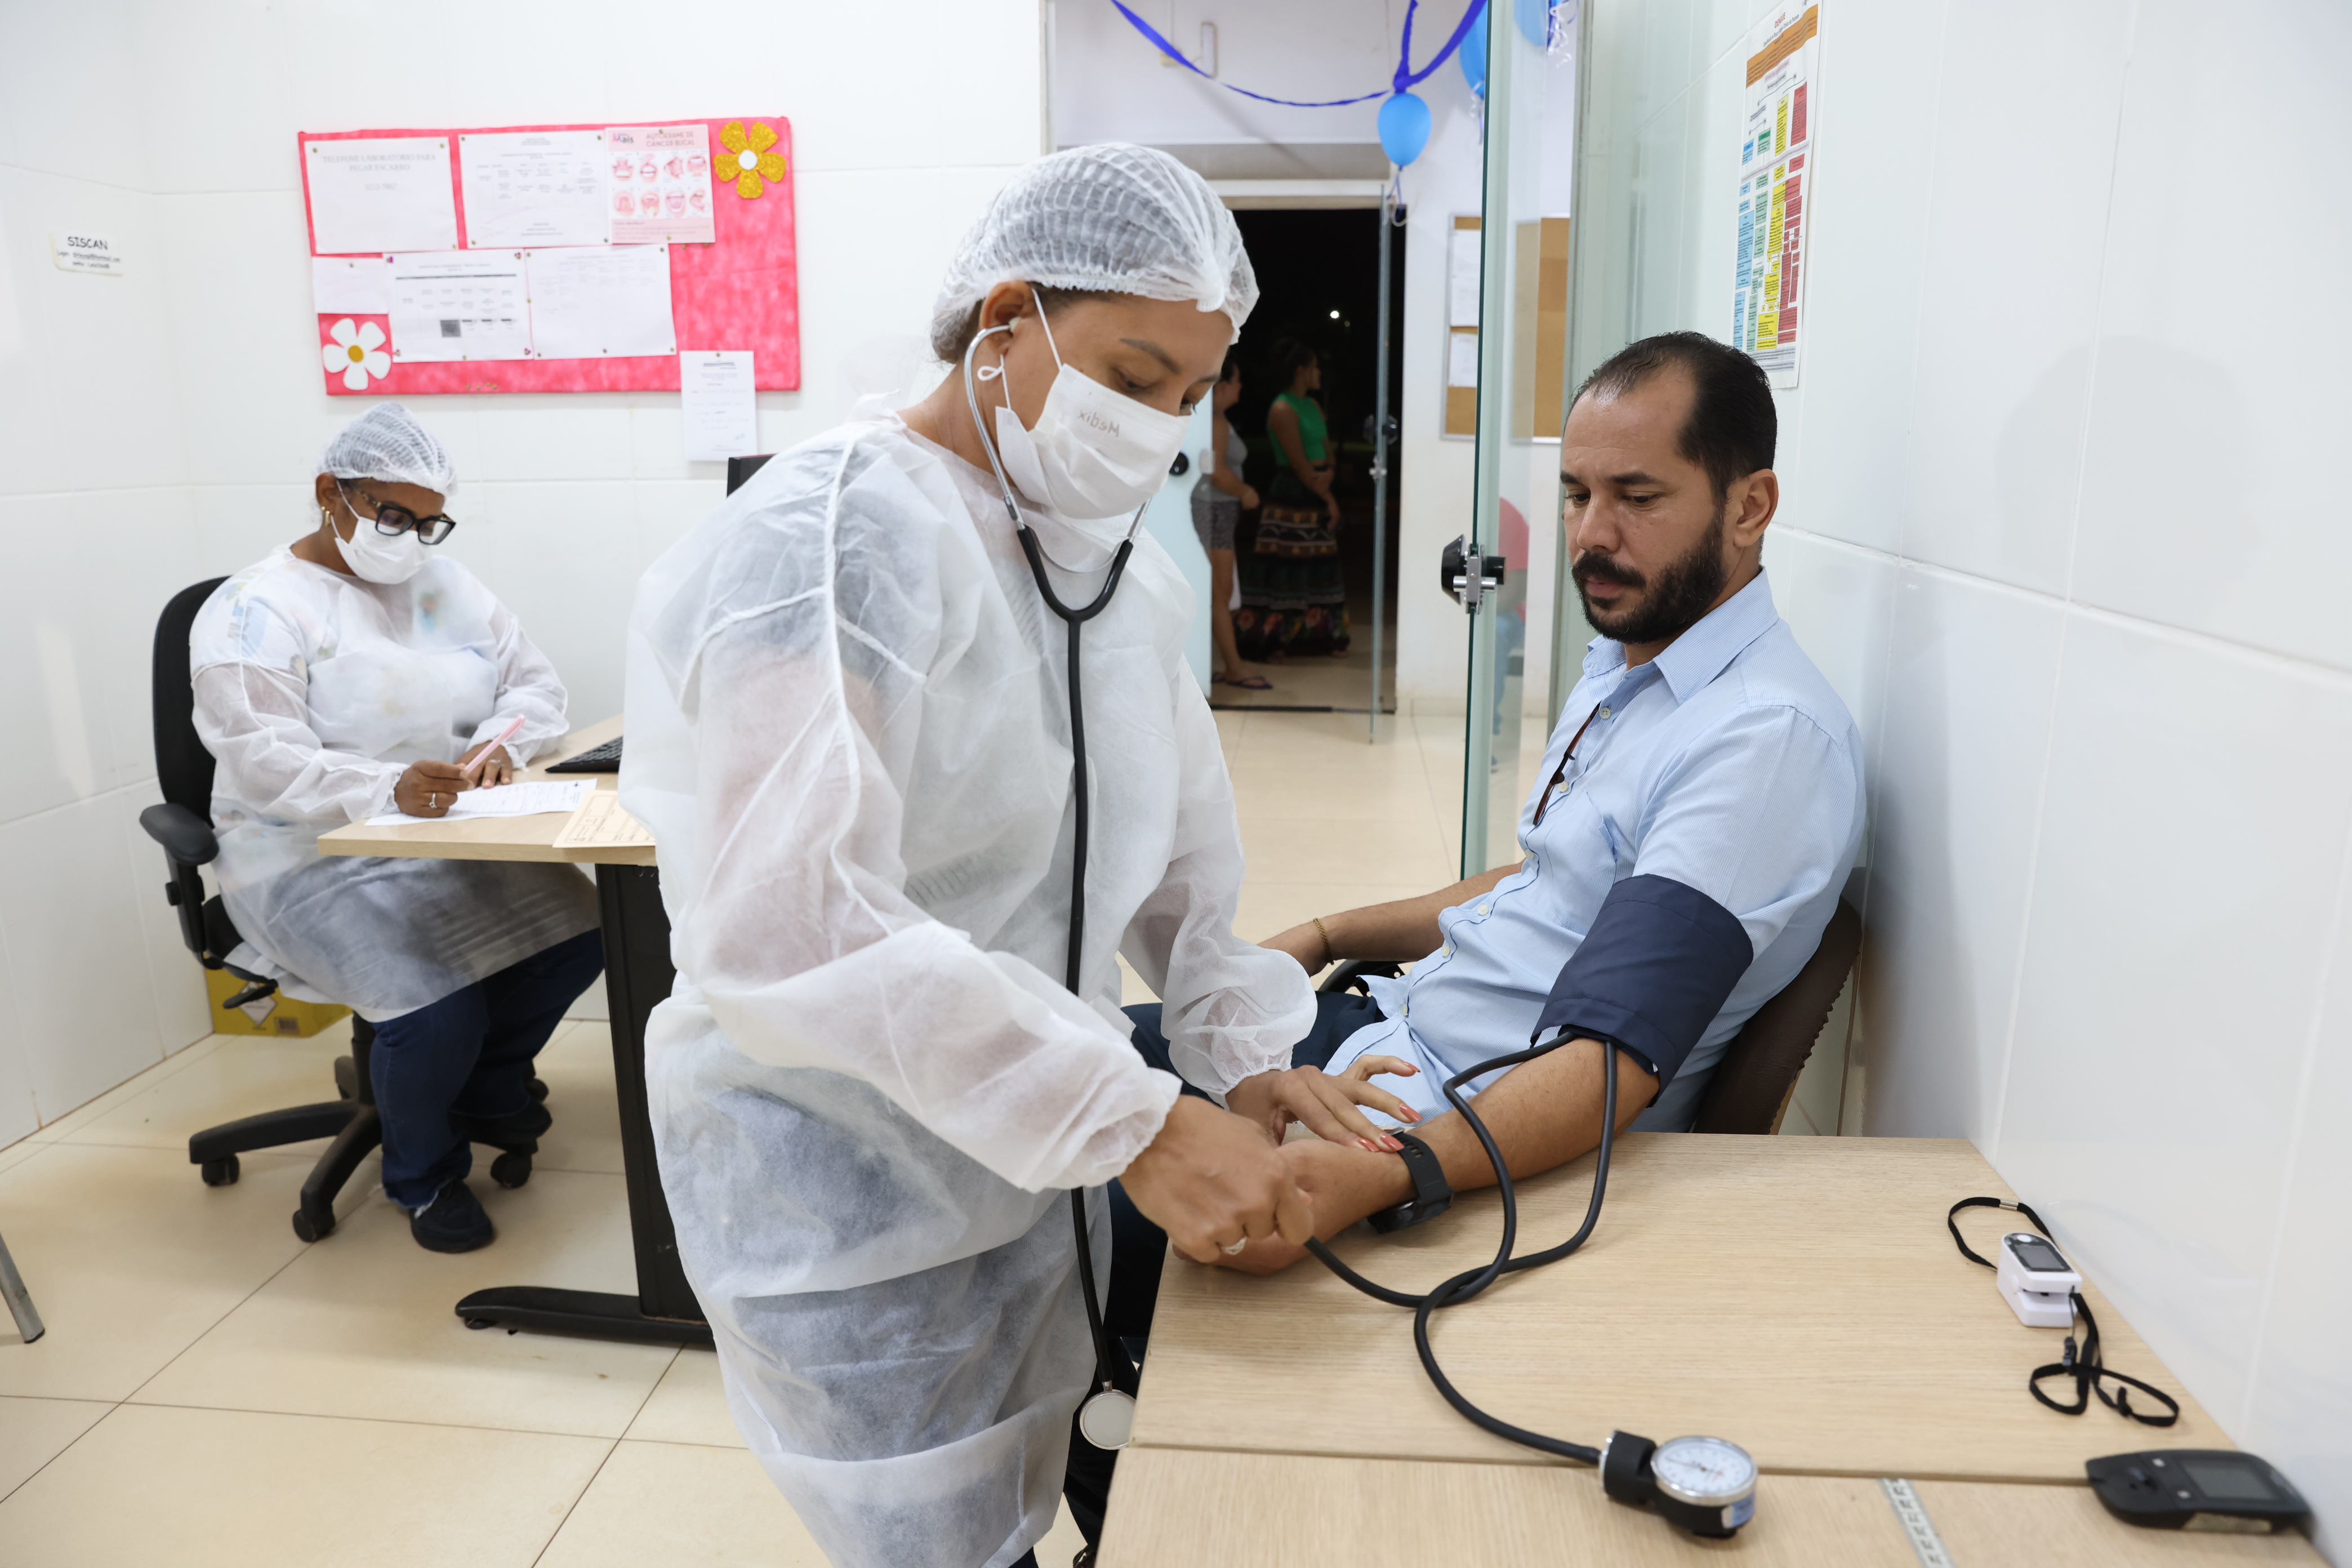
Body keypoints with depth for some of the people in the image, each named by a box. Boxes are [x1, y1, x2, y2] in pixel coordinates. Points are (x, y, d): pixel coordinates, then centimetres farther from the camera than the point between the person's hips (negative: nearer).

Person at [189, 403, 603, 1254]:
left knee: (580, 931, -15)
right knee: (439, 1005, -27)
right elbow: (262, 759, -20)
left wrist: (502, 741, -14)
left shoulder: (446, 583, 11)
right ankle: (424, 1175, 6)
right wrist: (387, 790, -37)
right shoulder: (257, 610, -8)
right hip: (313, 860, -6)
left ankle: (488, 1088, 15)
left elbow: (536, 681, 9)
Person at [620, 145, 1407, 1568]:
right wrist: (1133, 1121, -34)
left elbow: (1176, 832, 9)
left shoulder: (1116, 561, 5)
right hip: (857, 1204, -7)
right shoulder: (837, 541, -23)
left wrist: (1239, 1046, -5)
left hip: (1034, 1166, 8)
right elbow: (791, 928, -33)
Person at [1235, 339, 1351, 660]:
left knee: (1320, 568, 11)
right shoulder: (1283, 410, -13)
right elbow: (1300, 466, -16)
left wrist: (1328, 474, -7)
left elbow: (1327, 451, 15)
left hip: (1316, 499, 9)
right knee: (1283, 570, -6)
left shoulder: (1314, 406, 15)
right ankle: (1266, 640, 1)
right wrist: (1329, 500, -11)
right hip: (1291, 501, -9)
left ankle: (1321, 636, 20)